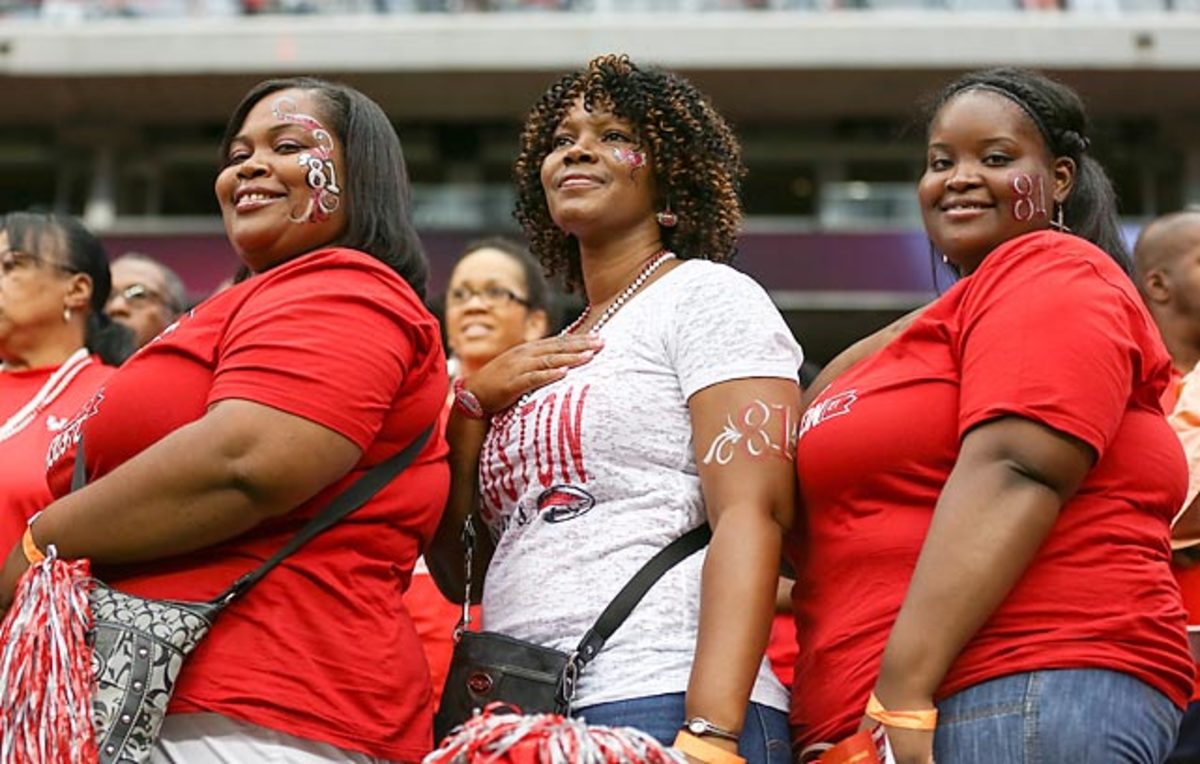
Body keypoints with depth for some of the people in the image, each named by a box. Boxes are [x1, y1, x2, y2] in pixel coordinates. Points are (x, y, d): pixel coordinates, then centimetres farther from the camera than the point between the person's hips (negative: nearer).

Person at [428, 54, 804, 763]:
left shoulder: (708, 296, 1)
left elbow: (750, 517, -12)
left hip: (658, 705, -6)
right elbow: (454, 571, 18)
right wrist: (472, 405, 5)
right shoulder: (554, 358, 21)